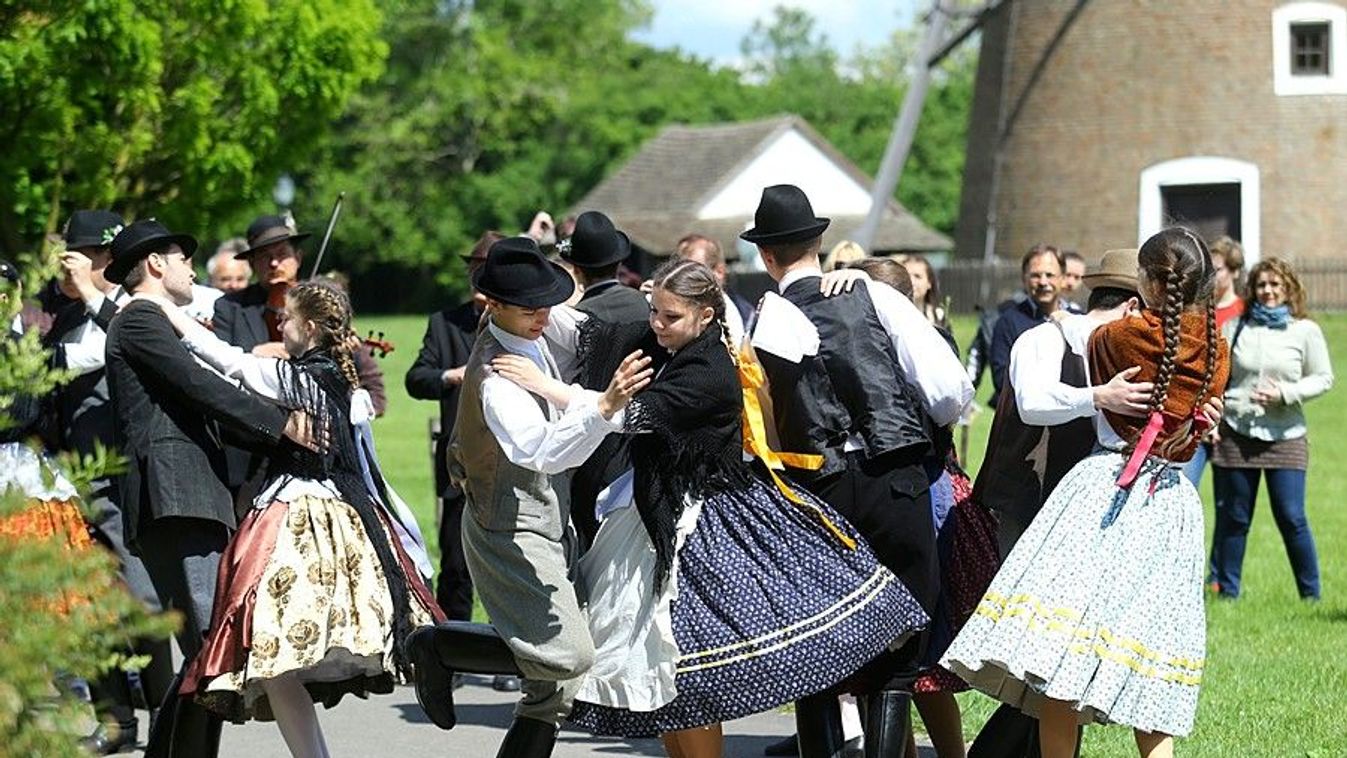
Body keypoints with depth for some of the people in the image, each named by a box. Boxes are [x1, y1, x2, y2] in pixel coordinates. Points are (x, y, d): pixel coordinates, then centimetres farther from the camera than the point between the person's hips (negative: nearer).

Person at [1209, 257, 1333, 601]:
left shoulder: (1305, 331, 1)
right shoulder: (1234, 328, 6)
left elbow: (1323, 378, 4)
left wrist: (1285, 394, -11)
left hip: (1285, 437, -2)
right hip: (1236, 435, 2)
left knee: (1291, 518, -6)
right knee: (1234, 518, 6)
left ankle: (1311, 594, 6)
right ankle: (1227, 589, 17)